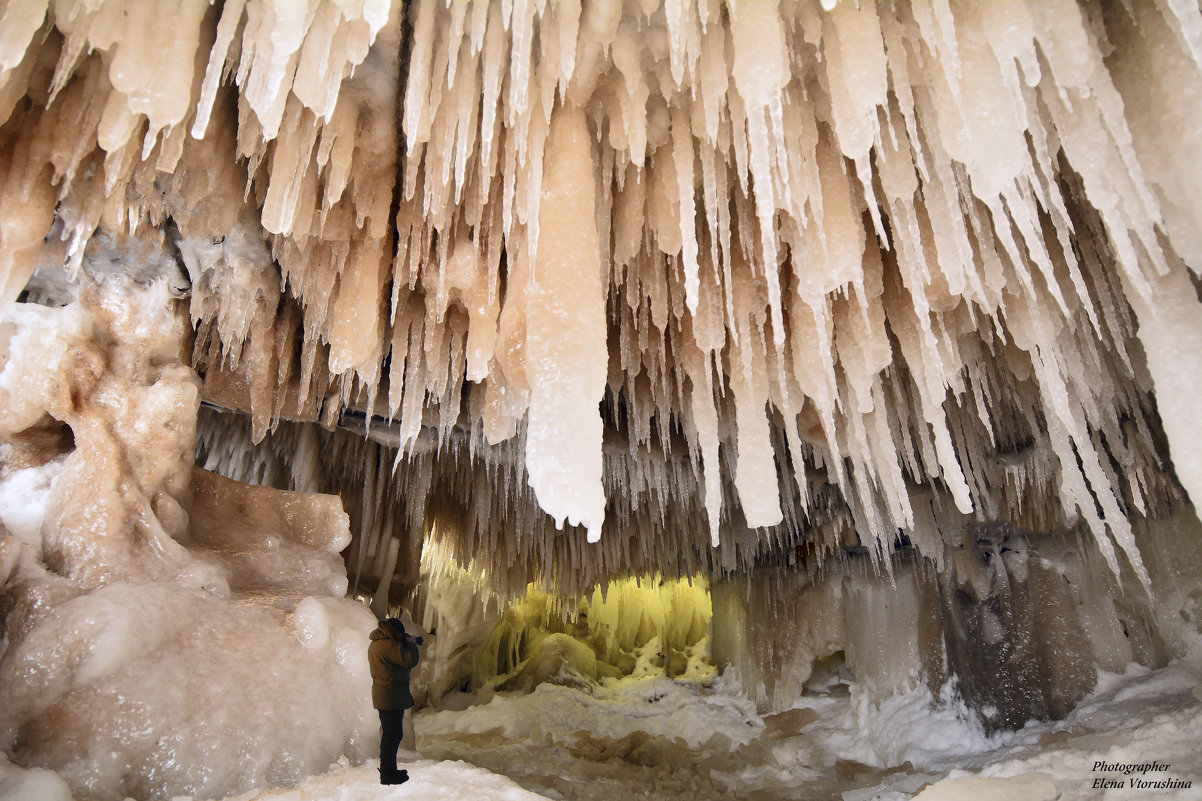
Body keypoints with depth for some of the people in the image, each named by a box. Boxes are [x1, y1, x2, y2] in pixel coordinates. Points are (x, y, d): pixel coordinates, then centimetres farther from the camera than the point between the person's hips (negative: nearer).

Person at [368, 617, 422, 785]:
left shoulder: (375, 644, 12)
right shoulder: (388, 645, -21)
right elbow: (410, 660, -22)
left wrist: (407, 644, 7)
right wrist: (411, 643, -7)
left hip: (381, 695, 11)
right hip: (391, 696, -11)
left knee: (388, 733, 19)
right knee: (393, 735, -3)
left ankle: (387, 770, 29)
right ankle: (388, 775, 2)